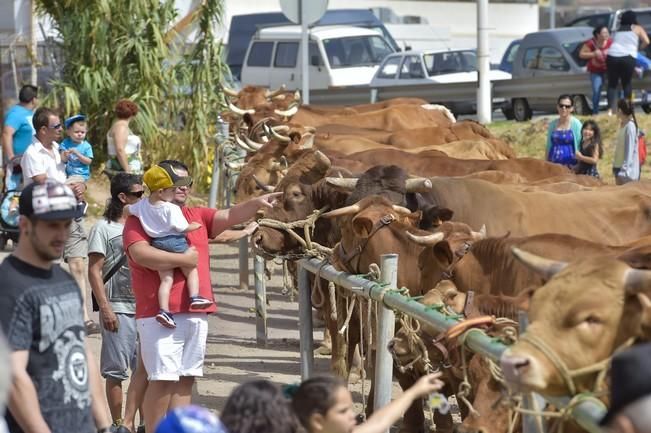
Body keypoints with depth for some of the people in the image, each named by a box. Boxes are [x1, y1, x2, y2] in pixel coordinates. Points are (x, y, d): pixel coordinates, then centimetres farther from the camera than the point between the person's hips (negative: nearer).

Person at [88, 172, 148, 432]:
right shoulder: (103, 228, -3)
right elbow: (94, 271, -7)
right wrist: (105, 308, -14)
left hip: (144, 308, 6)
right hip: (118, 310, -6)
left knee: (144, 367, 2)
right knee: (116, 371, -1)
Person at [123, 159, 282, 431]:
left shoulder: (197, 217, 19)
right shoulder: (140, 218, -1)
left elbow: (230, 216, 8)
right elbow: (141, 254, -17)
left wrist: (256, 203, -9)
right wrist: (182, 259, -13)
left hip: (196, 314, 7)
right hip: (160, 314, -6)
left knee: (186, 379, 9)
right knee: (162, 380, -7)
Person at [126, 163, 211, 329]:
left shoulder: (142, 205, 1)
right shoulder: (172, 209, -17)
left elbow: (127, 209, 18)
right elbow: (183, 228, -11)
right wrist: (194, 226, 8)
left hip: (157, 244, 5)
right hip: (175, 242, -5)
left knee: (166, 278, 3)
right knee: (191, 270, 11)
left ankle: (163, 310, -10)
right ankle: (194, 297, -6)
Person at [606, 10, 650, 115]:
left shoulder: (618, 31, 26)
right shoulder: (637, 29, 13)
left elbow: (614, 43, 17)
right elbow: (646, 41, 3)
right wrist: (639, 47, 22)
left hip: (612, 57, 3)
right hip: (628, 58, -3)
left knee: (612, 84, 7)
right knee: (626, 84, 12)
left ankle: (610, 109, -9)